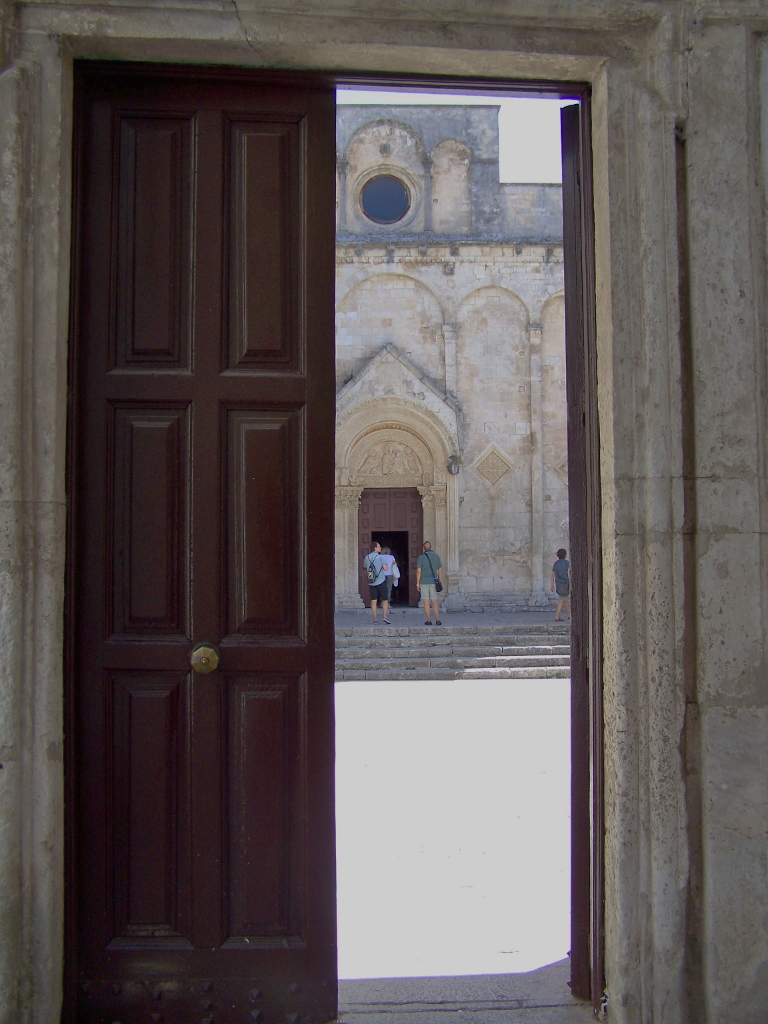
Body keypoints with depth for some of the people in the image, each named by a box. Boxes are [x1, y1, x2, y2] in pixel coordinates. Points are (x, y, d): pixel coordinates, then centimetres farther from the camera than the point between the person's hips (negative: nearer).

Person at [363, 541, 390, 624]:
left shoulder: (367, 557, 5)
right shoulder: (380, 557, -10)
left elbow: (365, 567, 21)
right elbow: (385, 568, -6)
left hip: (371, 582, 4)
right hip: (381, 581, -4)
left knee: (374, 601, 6)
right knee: (385, 600, 4)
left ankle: (375, 618, 4)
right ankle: (385, 616, -9)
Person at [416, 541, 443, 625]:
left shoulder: (421, 557, -5)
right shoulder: (436, 556, 3)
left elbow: (418, 571, -8)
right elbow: (440, 570, 5)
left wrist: (417, 584, -2)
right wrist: (440, 582, 12)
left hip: (424, 582, -3)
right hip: (433, 582, 3)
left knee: (426, 602, 1)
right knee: (435, 601, 7)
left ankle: (429, 620, 0)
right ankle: (437, 620, 2)